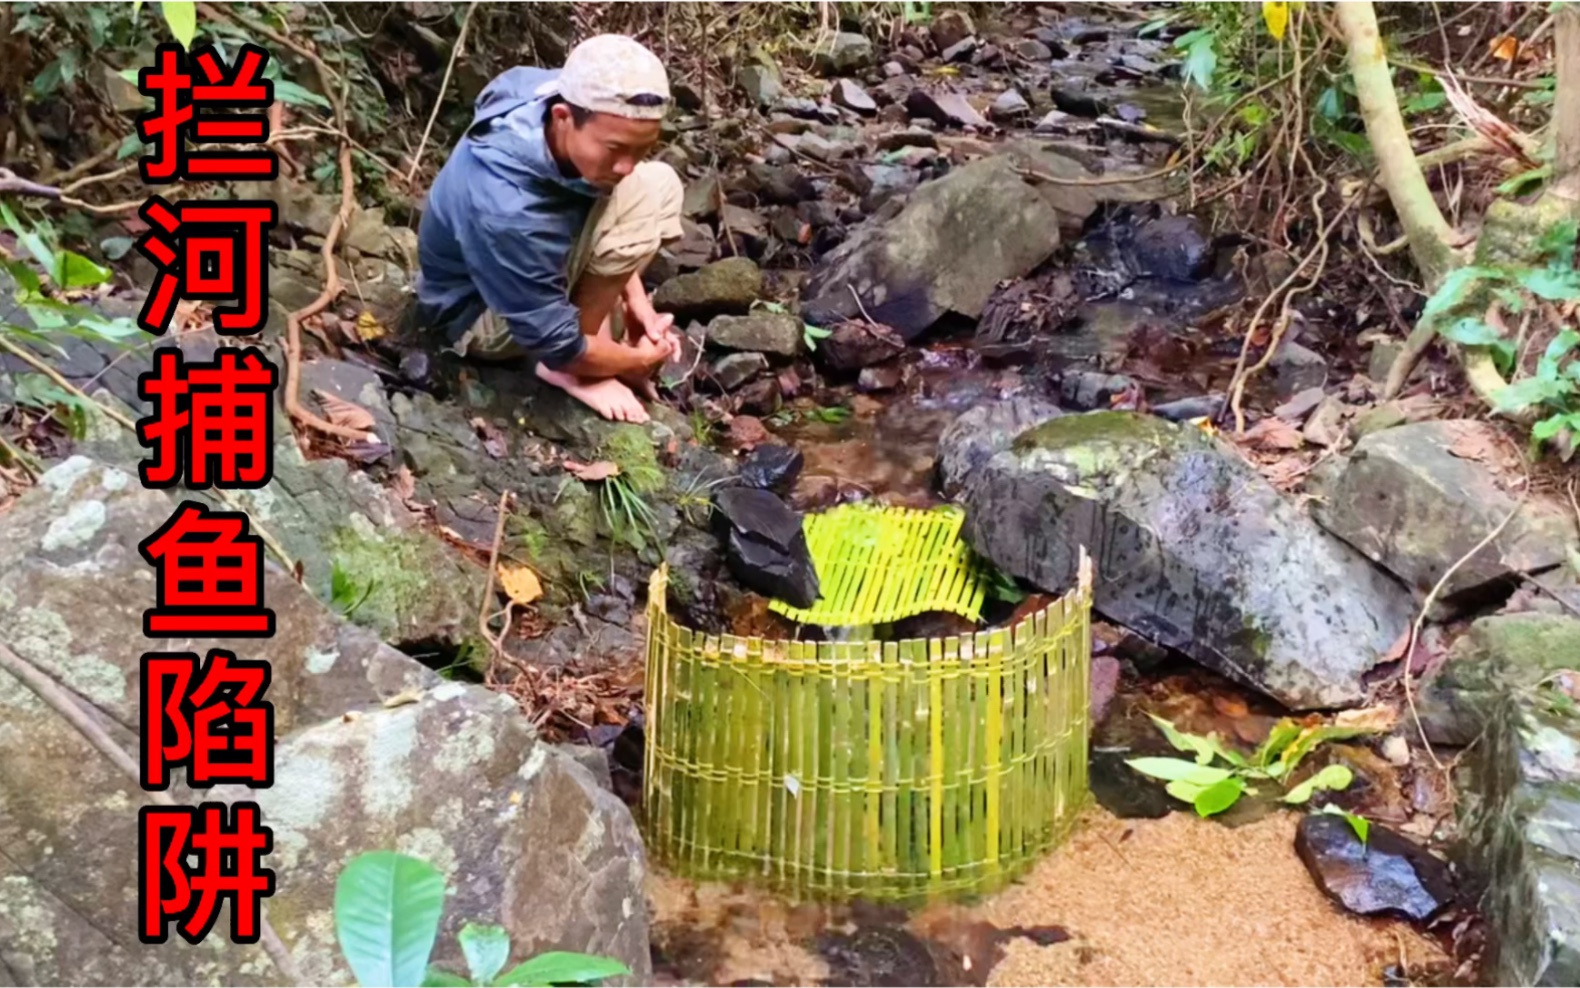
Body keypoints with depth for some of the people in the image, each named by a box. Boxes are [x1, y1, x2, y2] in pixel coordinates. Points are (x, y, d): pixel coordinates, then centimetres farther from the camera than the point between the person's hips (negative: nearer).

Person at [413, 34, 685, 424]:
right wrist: (639, 359, -12)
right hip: (481, 312, -8)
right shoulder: (506, 212, -41)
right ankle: (574, 370, -13)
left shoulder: (582, 109, -19)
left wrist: (634, 297, -3)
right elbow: (556, 344, -27)